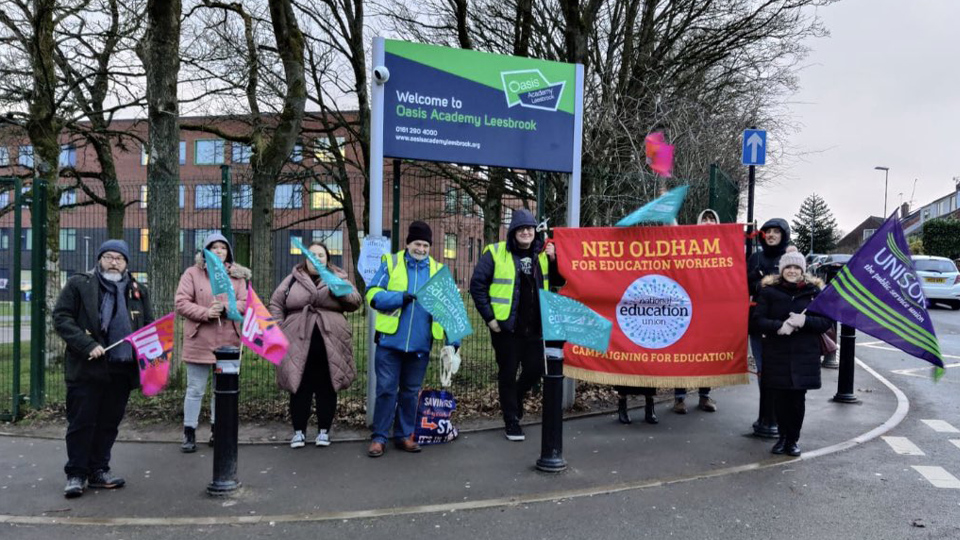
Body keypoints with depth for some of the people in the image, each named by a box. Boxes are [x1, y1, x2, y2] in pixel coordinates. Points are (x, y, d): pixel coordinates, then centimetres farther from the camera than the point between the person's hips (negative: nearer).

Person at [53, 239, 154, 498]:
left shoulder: (138, 291, 13)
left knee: (109, 422, 10)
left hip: (122, 369, 4)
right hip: (86, 369, -4)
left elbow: (149, 327, 19)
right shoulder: (79, 284, 1)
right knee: (81, 422, 2)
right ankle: (76, 474, 14)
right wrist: (87, 345, -16)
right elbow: (61, 318, -5)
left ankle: (98, 470, 22)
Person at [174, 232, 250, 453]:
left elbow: (245, 303, 0)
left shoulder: (237, 275, 8)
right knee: (195, 389, 5)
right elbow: (180, 303, -6)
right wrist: (205, 313, -20)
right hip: (200, 341, -3)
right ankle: (189, 433, 15)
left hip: (228, 342, 3)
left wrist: (226, 308, -19)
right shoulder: (192, 273, 0)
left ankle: (217, 431, 25)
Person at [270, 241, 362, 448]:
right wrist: (280, 330, 1)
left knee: (326, 389, 7)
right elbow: (276, 304, 11)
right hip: (298, 345, 0)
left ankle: (324, 431, 19)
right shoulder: (293, 279, 9)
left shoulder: (338, 278, 8)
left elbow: (356, 302, 1)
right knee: (300, 389, 6)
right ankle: (299, 431, 18)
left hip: (330, 347, 0)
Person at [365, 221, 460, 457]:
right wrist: (401, 298, -18)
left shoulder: (438, 270, 8)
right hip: (390, 340, -2)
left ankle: (404, 435, 24)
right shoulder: (391, 263, 2)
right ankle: (379, 437, 13)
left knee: (411, 391, 12)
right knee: (386, 389, 2)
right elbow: (373, 295, -5)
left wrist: (453, 338, -4)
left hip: (420, 344, 2)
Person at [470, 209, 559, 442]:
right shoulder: (496, 253, -8)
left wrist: (553, 259, -6)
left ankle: (515, 398, 40)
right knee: (508, 374, 6)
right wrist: (489, 317, -11)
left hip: (535, 326, 4)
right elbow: (477, 284, -8)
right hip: (506, 326, -4)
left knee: (535, 370, 10)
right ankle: (511, 421, 21)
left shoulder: (541, 253, 7)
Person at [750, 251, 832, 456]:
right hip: (776, 355, 0)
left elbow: (827, 321, 3)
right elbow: (756, 320, -2)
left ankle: (793, 439, 20)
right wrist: (778, 326, -18)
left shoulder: (814, 291, 5)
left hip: (804, 356, 0)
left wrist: (805, 321, -15)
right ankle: (783, 436, 22)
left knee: (797, 399, 3)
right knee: (780, 398, 3)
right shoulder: (769, 291, 2)